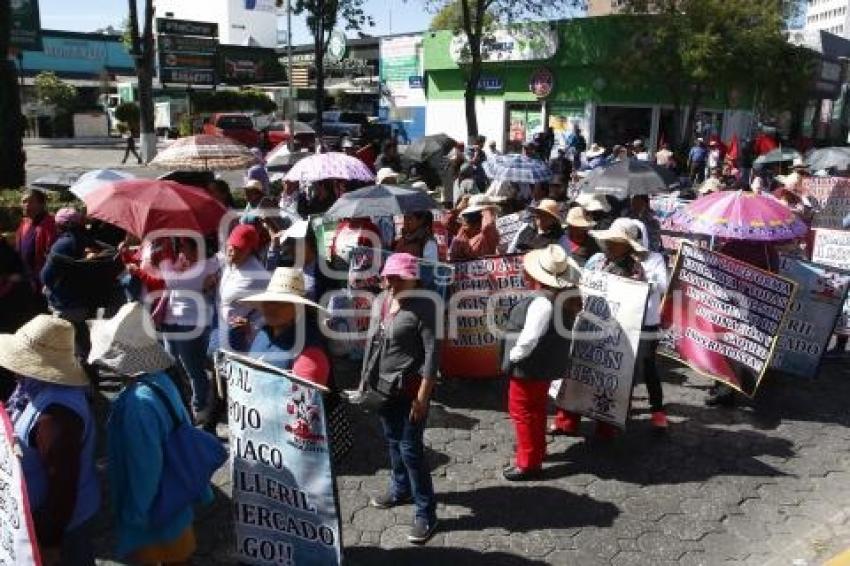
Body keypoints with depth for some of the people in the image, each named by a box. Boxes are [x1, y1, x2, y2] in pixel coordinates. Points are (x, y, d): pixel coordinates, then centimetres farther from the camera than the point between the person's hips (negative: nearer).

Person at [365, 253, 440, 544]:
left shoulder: (422, 306, -16)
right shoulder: (379, 301, 4)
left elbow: (432, 351, -18)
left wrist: (423, 395, -20)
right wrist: (365, 380, 13)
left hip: (410, 387, -7)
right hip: (384, 385, 7)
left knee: (410, 449, -4)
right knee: (392, 441, 21)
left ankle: (426, 513, 10)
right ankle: (400, 489, 43)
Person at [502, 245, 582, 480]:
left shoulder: (542, 302, -29)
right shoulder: (565, 296, -2)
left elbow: (528, 338, -30)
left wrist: (513, 356, -17)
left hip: (529, 366, -9)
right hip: (547, 364, 9)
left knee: (522, 411, 6)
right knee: (536, 409, 24)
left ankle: (527, 463, 17)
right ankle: (536, 451, 42)